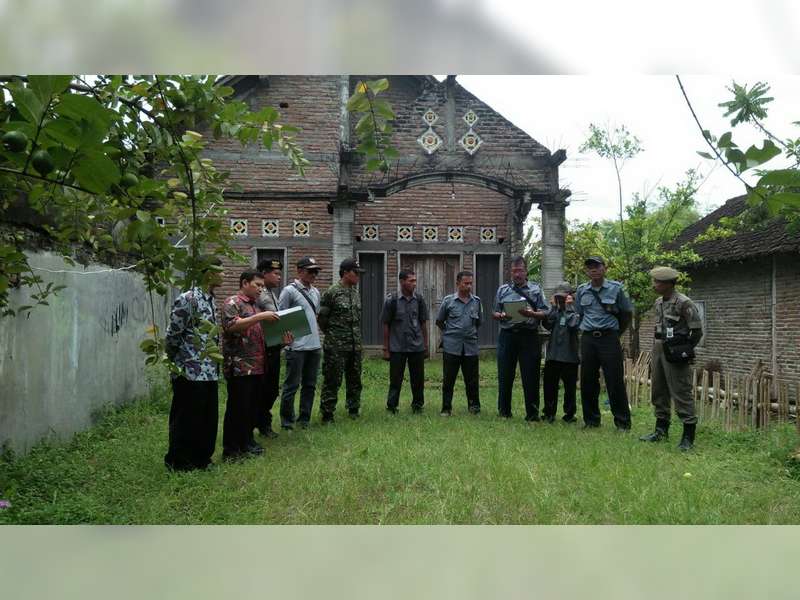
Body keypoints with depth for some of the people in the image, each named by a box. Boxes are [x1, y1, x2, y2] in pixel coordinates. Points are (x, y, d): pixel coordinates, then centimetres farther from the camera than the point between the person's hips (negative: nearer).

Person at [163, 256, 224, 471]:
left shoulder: (211, 300, 12)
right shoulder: (187, 299, -16)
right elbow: (172, 335, -13)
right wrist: (175, 362, -1)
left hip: (209, 371, 8)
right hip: (190, 371, -8)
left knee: (208, 417, 15)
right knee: (186, 418, 4)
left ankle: (201, 457, 28)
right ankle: (178, 461, 19)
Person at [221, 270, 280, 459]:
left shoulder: (254, 305, 20)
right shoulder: (232, 303, -6)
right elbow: (231, 326, -23)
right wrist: (260, 317, -24)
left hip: (257, 366, 9)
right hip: (239, 367, -8)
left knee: (251, 406, 14)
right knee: (237, 408, -3)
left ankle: (246, 442, 25)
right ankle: (230, 449, 5)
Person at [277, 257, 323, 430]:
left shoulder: (315, 292, 14)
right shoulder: (289, 290, -7)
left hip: (314, 346, 7)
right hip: (296, 347, -7)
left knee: (310, 385, 12)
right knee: (292, 385, 1)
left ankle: (304, 419, 22)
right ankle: (287, 420, 14)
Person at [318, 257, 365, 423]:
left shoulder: (356, 292, 12)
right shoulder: (332, 292, -10)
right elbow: (322, 318, -8)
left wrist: (357, 337, 16)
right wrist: (332, 335, 0)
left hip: (355, 346, 7)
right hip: (336, 347, -7)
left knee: (355, 380, 14)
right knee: (332, 381, -2)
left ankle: (353, 410, 27)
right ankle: (327, 414, 6)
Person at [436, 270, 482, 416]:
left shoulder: (476, 301, 7)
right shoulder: (448, 300, 0)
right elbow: (439, 321, 10)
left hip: (471, 346, 2)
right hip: (451, 346, -2)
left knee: (472, 379, 6)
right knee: (448, 379, 3)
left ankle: (474, 406, 19)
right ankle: (446, 408, 12)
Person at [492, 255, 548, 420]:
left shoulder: (536, 289, 7)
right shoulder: (502, 290, 11)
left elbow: (545, 312, 1)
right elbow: (494, 313, 11)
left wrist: (531, 314, -18)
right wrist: (502, 316, -11)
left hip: (529, 335, -1)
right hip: (507, 335, 2)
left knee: (530, 376, 1)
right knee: (505, 375, 6)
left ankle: (532, 413, 11)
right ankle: (504, 411, 18)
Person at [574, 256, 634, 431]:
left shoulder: (615, 288, 0)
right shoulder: (581, 290, 8)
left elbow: (627, 312, 9)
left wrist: (617, 332, 10)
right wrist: (587, 330, 11)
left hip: (609, 338, -3)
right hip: (587, 338, 3)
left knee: (615, 381, -4)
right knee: (587, 381, 6)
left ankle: (623, 422, 7)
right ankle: (591, 420, 18)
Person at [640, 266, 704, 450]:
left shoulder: (683, 303, -13)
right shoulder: (658, 302, 11)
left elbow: (697, 330, -11)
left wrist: (686, 350, -11)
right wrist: (656, 347, 14)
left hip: (675, 352, -8)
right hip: (658, 349, 8)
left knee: (681, 393, -5)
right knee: (659, 391, 14)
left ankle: (688, 436, 2)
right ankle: (661, 430, 25)